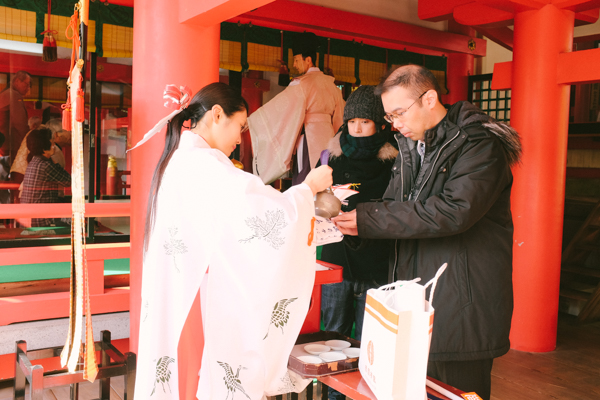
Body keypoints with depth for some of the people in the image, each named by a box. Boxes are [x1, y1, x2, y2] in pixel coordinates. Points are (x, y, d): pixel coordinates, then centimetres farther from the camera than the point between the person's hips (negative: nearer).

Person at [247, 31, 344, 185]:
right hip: (328, 137, 8)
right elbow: (339, 117, 19)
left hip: (309, 140, -7)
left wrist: (248, 122, -2)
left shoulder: (302, 83, -8)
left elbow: (278, 106, -9)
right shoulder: (330, 84, 14)